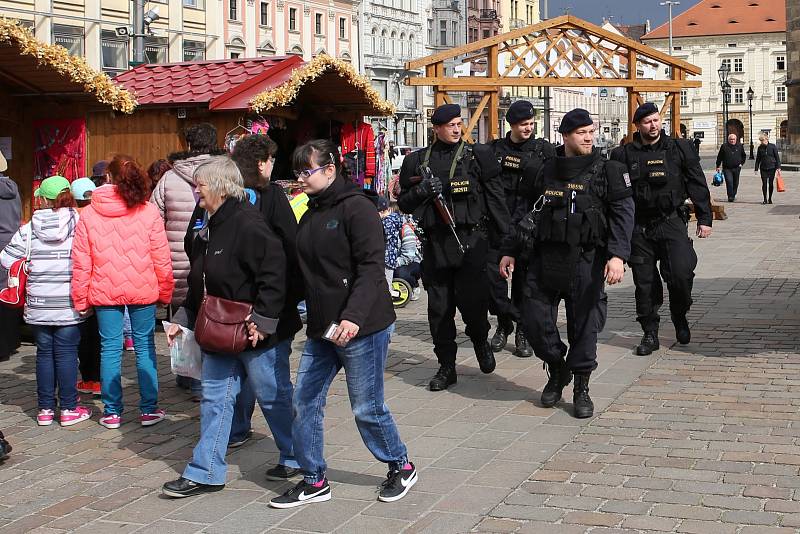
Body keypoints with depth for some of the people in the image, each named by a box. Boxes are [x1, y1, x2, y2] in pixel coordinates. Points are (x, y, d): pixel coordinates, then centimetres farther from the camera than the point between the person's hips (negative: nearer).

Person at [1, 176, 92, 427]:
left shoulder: (29, 229, -1)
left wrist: (29, 268, 13)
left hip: (38, 303, 2)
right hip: (69, 303, -2)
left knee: (44, 352, 11)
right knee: (66, 352, 4)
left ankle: (45, 409, 16)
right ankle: (69, 408, 8)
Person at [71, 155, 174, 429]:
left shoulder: (88, 214, -2)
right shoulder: (148, 212, -5)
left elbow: (81, 262, -1)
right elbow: (162, 258, -4)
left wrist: (81, 299, 6)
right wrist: (165, 292, 7)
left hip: (104, 292, 1)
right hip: (142, 291, -1)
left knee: (110, 348, 8)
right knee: (145, 346, 9)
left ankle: (112, 411, 13)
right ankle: (148, 409, 12)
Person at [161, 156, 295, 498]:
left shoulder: (248, 224, -18)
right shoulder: (205, 230, 11)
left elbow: (274, 274, -24)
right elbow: (200, 286, 20)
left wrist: (262, 321, -25)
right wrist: (181, 320, 16)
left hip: (252, 334, -9)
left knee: (274, 398, 7)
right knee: (215, 398, 9)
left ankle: (296, 458, 26)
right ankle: (206, 473, 14)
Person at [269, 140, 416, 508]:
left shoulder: (356, 208, -12)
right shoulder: (310, 215, 14)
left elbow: (371, 268, -20)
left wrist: (354, 317, -30)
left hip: (362, 327, -8)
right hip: (321, 328, 8)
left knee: (367, 408, 3)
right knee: (305, 402, 6)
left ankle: (401, 467, 25)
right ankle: (314, 481, 18)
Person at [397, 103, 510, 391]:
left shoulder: (478, 155, 5)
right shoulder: (417, 160, 10)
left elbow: (495, 197, 5)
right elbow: (404, 203, 13)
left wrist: (508, 235, 0)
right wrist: (422, 190, -7)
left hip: (471, 240, -2)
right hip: (435, 243, 3)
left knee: (472, 300, -10)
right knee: (439, 307, 6)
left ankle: (480, 340, 23)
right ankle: (446, 366, 17)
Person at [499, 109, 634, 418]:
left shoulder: (607, 171, -1)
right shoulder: (546, 171, 9)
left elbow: (623, 214, -9)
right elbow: (525, 212, 17)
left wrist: (617, 255, -23)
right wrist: (510, 251, 15)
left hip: (586, 260, -3)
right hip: (545, 257, 3)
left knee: (584, 324, 1)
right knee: (534, 318, 2)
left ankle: (581, 388, 17)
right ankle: (557, 369, 27)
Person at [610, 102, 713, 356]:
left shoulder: (679, 149, 5)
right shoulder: (624, 155, 5)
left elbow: (698, 184, 7)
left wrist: (704, 218, 2)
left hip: (672, 222, -1)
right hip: (639, 227, 1)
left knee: (681, 273, -14)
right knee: (644, 282, 4)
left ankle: (680, 317, 14)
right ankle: (650, 334, 15)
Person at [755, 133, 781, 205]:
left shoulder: (773, 147, -3)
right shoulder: (760, 148, 4)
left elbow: (777, 157, 0)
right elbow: (758, 159, 9)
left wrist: (778, 167, -7)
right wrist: (756, 168, 4)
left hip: (772, 168, -1)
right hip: (763, 169, 1)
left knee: (771, 183, 5)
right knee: (764, 183, -4)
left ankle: (770, 199, 17)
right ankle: (765, 199, 2)